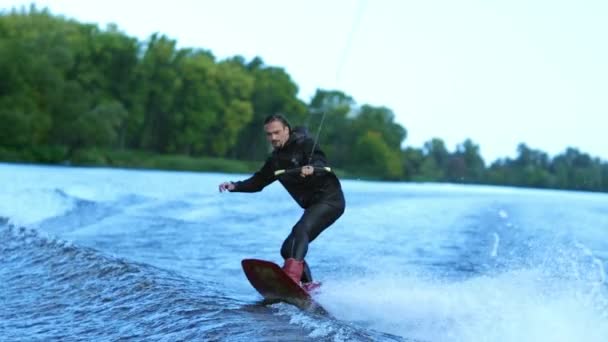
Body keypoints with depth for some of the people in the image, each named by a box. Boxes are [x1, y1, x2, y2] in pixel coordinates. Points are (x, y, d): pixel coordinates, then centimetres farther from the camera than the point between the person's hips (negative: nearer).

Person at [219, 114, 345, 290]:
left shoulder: (304, 144, -7)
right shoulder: (275, 160, 14)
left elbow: (321, 164, -24)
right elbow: (258, 182, 17)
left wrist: (312, 169, -47)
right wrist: (235, 186, 1)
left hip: (330, 199, -9)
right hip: (313, 205, 9)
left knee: (300, 230, -30)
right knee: (288, 249, 3)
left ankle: (292, 276, -47)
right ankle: (308, 285, 3)